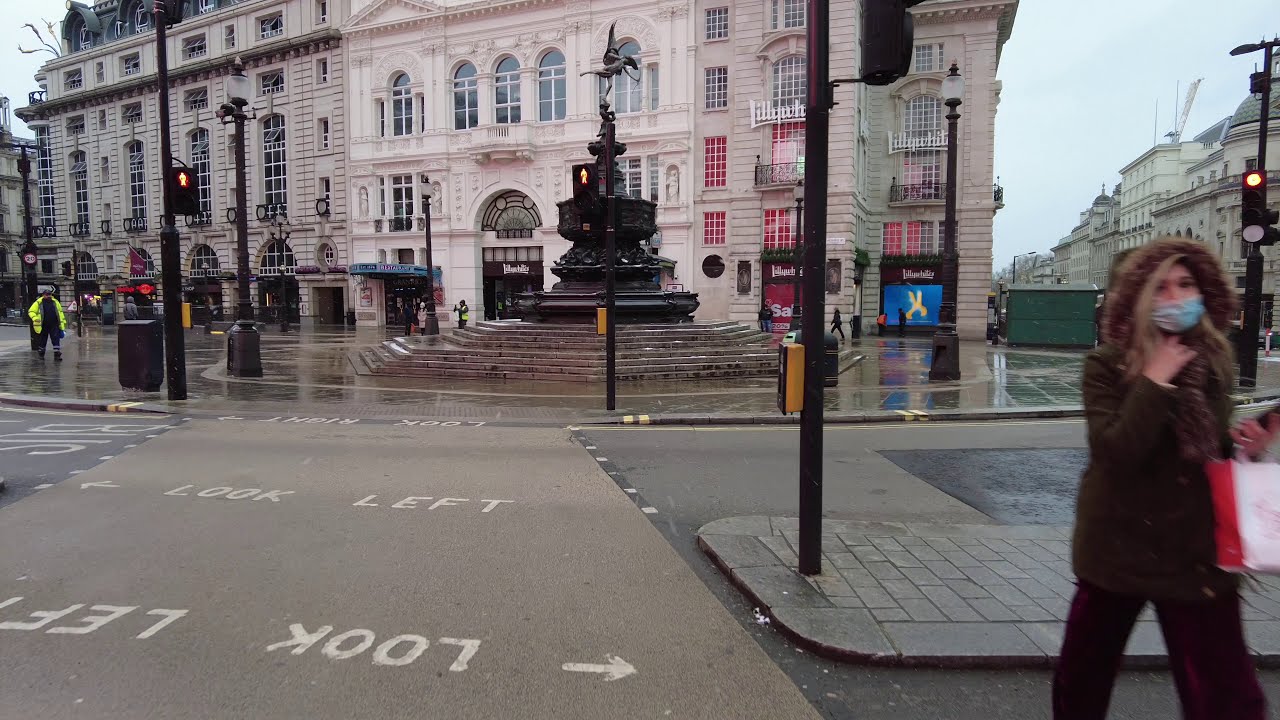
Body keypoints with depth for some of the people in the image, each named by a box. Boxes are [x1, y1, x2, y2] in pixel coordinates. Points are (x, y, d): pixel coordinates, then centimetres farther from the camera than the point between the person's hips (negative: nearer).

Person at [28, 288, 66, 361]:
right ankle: (41, 355, 25)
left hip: (54, 325, 1)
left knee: (56, 340, -7)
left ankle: (57, 355, -6)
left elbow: (60, 312, 17)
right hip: (43, 326, -1)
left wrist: (62, 322, 14)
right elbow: (31, 311, -2)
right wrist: (35, 318, -22)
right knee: (42, 341, 9)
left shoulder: (55, 302, 9)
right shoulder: (38, 303, -1)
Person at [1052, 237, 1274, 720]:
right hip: (1118, 547, -3)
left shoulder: (1214, 363, 1)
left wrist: (1243, 446, -7)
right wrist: (1155, 383, -25)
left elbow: (1211, 452, 14)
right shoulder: (1106, 365, -12)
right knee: (1081, 680, 15)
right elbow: (1114, 452, -26)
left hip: (1197, 552, 3)